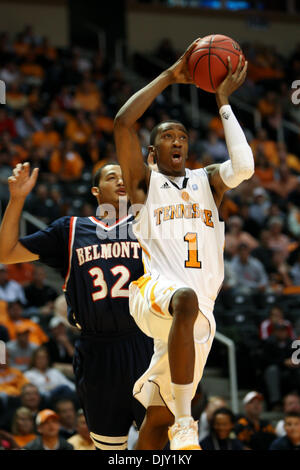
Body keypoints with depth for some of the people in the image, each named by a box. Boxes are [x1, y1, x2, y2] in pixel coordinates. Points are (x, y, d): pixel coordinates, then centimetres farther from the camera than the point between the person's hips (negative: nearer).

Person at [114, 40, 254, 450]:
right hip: (153, 291, -4)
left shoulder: (207, 181, 19)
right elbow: (123, 122, -4)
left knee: (158, 416, 6)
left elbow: (244, 166, -4)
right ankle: (185, 426, -41)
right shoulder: (144, 183, 11)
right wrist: (169, 76, 1)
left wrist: (224, 104, 2)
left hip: (199, 315, 4)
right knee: (186, 300, -40)